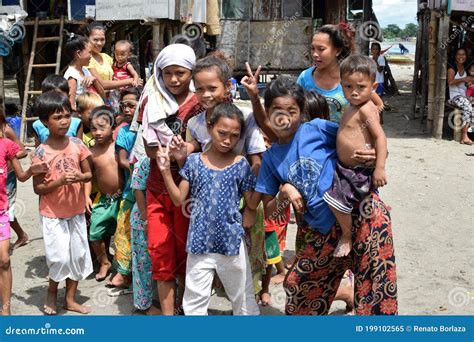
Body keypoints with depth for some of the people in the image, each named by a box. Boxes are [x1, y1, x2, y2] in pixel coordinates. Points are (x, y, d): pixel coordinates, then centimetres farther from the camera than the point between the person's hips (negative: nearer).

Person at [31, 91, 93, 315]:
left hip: (76, 210, 4)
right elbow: (38, 188, -10)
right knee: (60, 257, -6)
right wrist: (59, 181, -25)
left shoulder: (76, 144, -4)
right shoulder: (42, 153, -14)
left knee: (78, 254, 9)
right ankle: (52, 292, 23)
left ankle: (70, 299, 26)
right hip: (53, 214, -4)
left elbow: (89, 173, 5)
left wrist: (80, 177, -17)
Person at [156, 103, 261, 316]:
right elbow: (179, 199, 2)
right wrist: (166, 171, -7)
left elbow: (252, 203, 2)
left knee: (242, 295, 14)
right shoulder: (194, 161, 0)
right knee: (195, 298, 9)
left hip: (231, 240, 0)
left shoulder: (241, 165, -2)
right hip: (200, 240, 1)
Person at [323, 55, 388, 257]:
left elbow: (380, 136, -23)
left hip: (358, 170, -10)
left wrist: (380, 168, -28)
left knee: (335, 198, -16)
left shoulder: (366, 109, -18)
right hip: (345, 166, 10)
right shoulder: (353, 107, 9)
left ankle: (347, 236, 5)